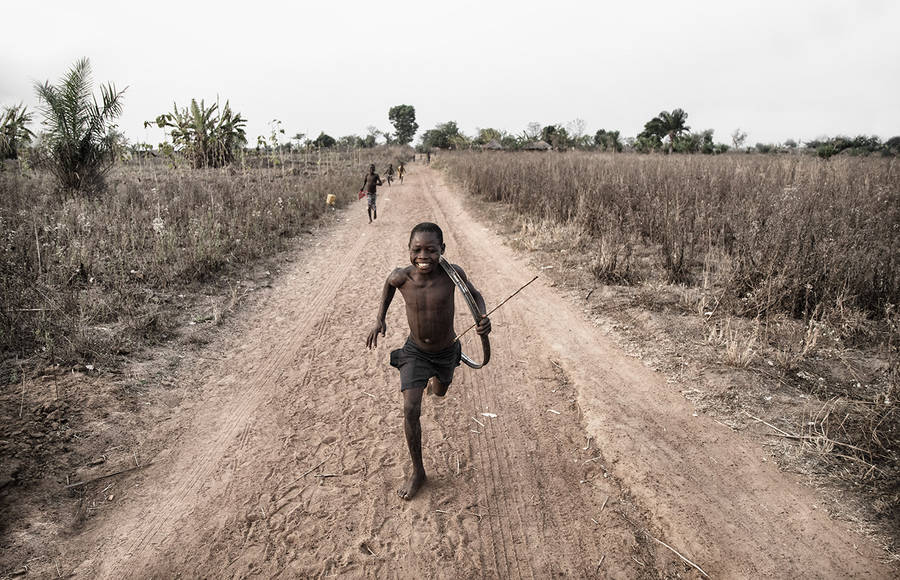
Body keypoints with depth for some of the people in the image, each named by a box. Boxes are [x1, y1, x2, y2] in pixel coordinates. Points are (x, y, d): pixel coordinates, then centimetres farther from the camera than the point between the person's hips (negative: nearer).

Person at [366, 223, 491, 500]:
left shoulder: (451, 273, -27)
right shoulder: (402, 277, -23)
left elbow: (474, 294, -8)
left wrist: (483, 318, -28)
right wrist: (380, 318, 0)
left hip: (447, 351, 1)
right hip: (414, 351, -1)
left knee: (440, 393, 28)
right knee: (411, 409, -14)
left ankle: (436, 377, 68)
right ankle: (417, 472, 6)